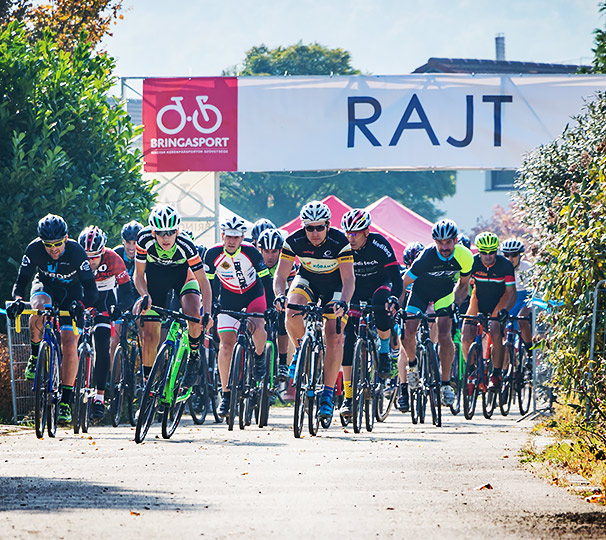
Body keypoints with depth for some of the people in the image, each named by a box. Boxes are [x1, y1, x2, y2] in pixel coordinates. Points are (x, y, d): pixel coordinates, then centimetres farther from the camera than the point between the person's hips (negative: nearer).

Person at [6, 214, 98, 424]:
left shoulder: (76, 251, -30)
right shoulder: (34, 249, -25)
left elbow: (91, 290, -29)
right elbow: (21, 282, -19)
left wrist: (80, 304, -50)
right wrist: (17, 299, -41)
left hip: (71, 292, -1)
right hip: (44, 286, 1)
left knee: (70, 346, -15)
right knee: (40, 308, -37)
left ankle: (66, 401, -5)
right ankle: (35, 355, -12)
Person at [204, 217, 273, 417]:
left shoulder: (251, 252, -22)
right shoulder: (213, 254, -19)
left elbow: (266, 280, -17)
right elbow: (208, 283, -8)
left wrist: (270, 308, -22)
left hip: (254, 296, -1)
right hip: (229, 301, 1)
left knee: (257, 328, -32)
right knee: (226, 346, -11)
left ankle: (259, 355, 3)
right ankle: (226, 394, 1)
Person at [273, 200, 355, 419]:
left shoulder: (340, 242, -28)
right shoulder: (294, 241, -23)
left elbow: (348, 278, -31)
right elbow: (281, 274, -21)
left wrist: (343, 302, -50)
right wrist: (280, 295, -42)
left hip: (335, 286, -1)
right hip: (307, 280, 1)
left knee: (334, 338, -14)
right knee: (292, 313, -32)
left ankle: (328, 394, -5)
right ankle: (300, 350, -2)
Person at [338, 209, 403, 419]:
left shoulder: (379, 244, -25)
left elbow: (396, 277, -28)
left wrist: (394, 297, -46)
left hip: (379, 285, -2)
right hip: (355, 292, 2)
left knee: (382, 308, -37)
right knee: (348, 339, -12)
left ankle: (384, 351, -9)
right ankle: (349, 396, -8)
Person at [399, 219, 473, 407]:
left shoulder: (464, 257, -24)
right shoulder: (426, 257, -33)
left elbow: (463, 284, -4)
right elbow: (404, 283, -22)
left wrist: (457, 305, -17)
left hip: (444, 292, 1)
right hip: (421, 291, -1)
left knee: (445, 336, -16)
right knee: (408, 331, -17)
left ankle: (446, 383, -5)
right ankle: (412, 365, 13)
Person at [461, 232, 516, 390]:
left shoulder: (505, 265, -22)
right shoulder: (473, 262, -18)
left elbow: (511, 292, -22)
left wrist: (505, 310, -40)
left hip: (499, 301, -2)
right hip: (479, 300, 2)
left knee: (496, 336, -24)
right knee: (466, 339, -13)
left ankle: (496, 376, -10)